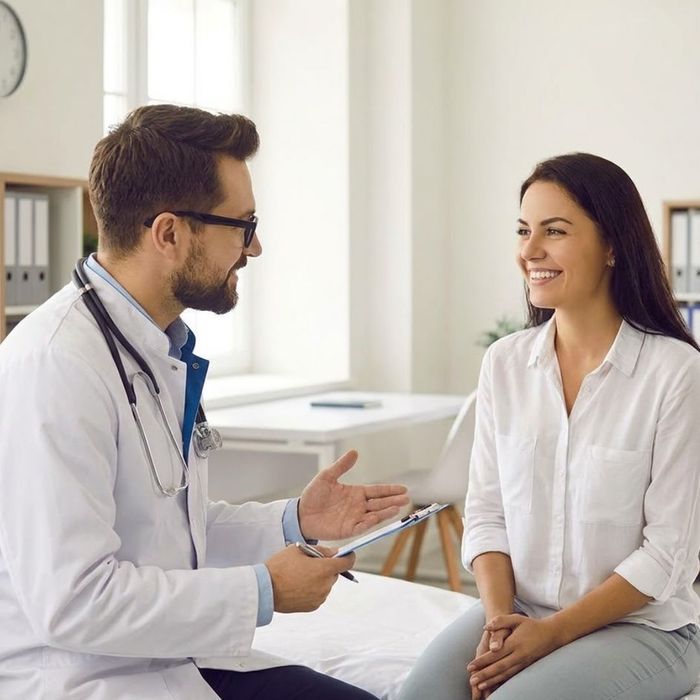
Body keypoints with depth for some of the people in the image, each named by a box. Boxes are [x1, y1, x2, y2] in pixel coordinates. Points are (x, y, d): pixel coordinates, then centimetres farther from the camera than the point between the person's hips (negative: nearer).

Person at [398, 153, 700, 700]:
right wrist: (499, 618, -11)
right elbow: (486, 512, 5)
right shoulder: (504, 363, 3)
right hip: (519, 612, 4)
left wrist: (554, 632, -15)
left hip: (642, 624, -3)